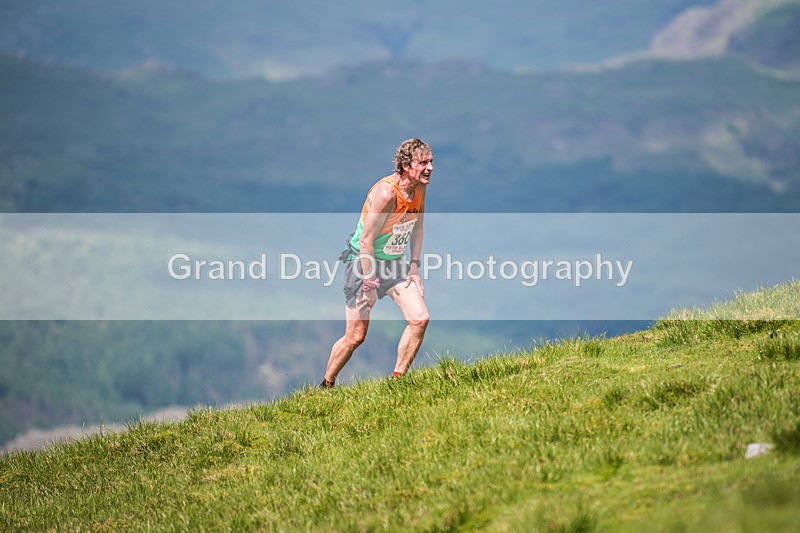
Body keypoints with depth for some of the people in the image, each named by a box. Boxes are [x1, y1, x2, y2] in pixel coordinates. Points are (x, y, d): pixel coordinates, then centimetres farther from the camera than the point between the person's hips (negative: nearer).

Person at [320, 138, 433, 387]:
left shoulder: (420, 188, -2)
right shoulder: (386, 193, -27)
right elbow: (366, 240, -24)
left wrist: (414, 264, 5)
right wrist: (369, 284, -22)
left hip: (395, 264, 7)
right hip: (364, 263, -7)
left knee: (420, 319, -10)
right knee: (355, 337, -2)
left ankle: (397, 380, 2)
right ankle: (326, 385, 19)